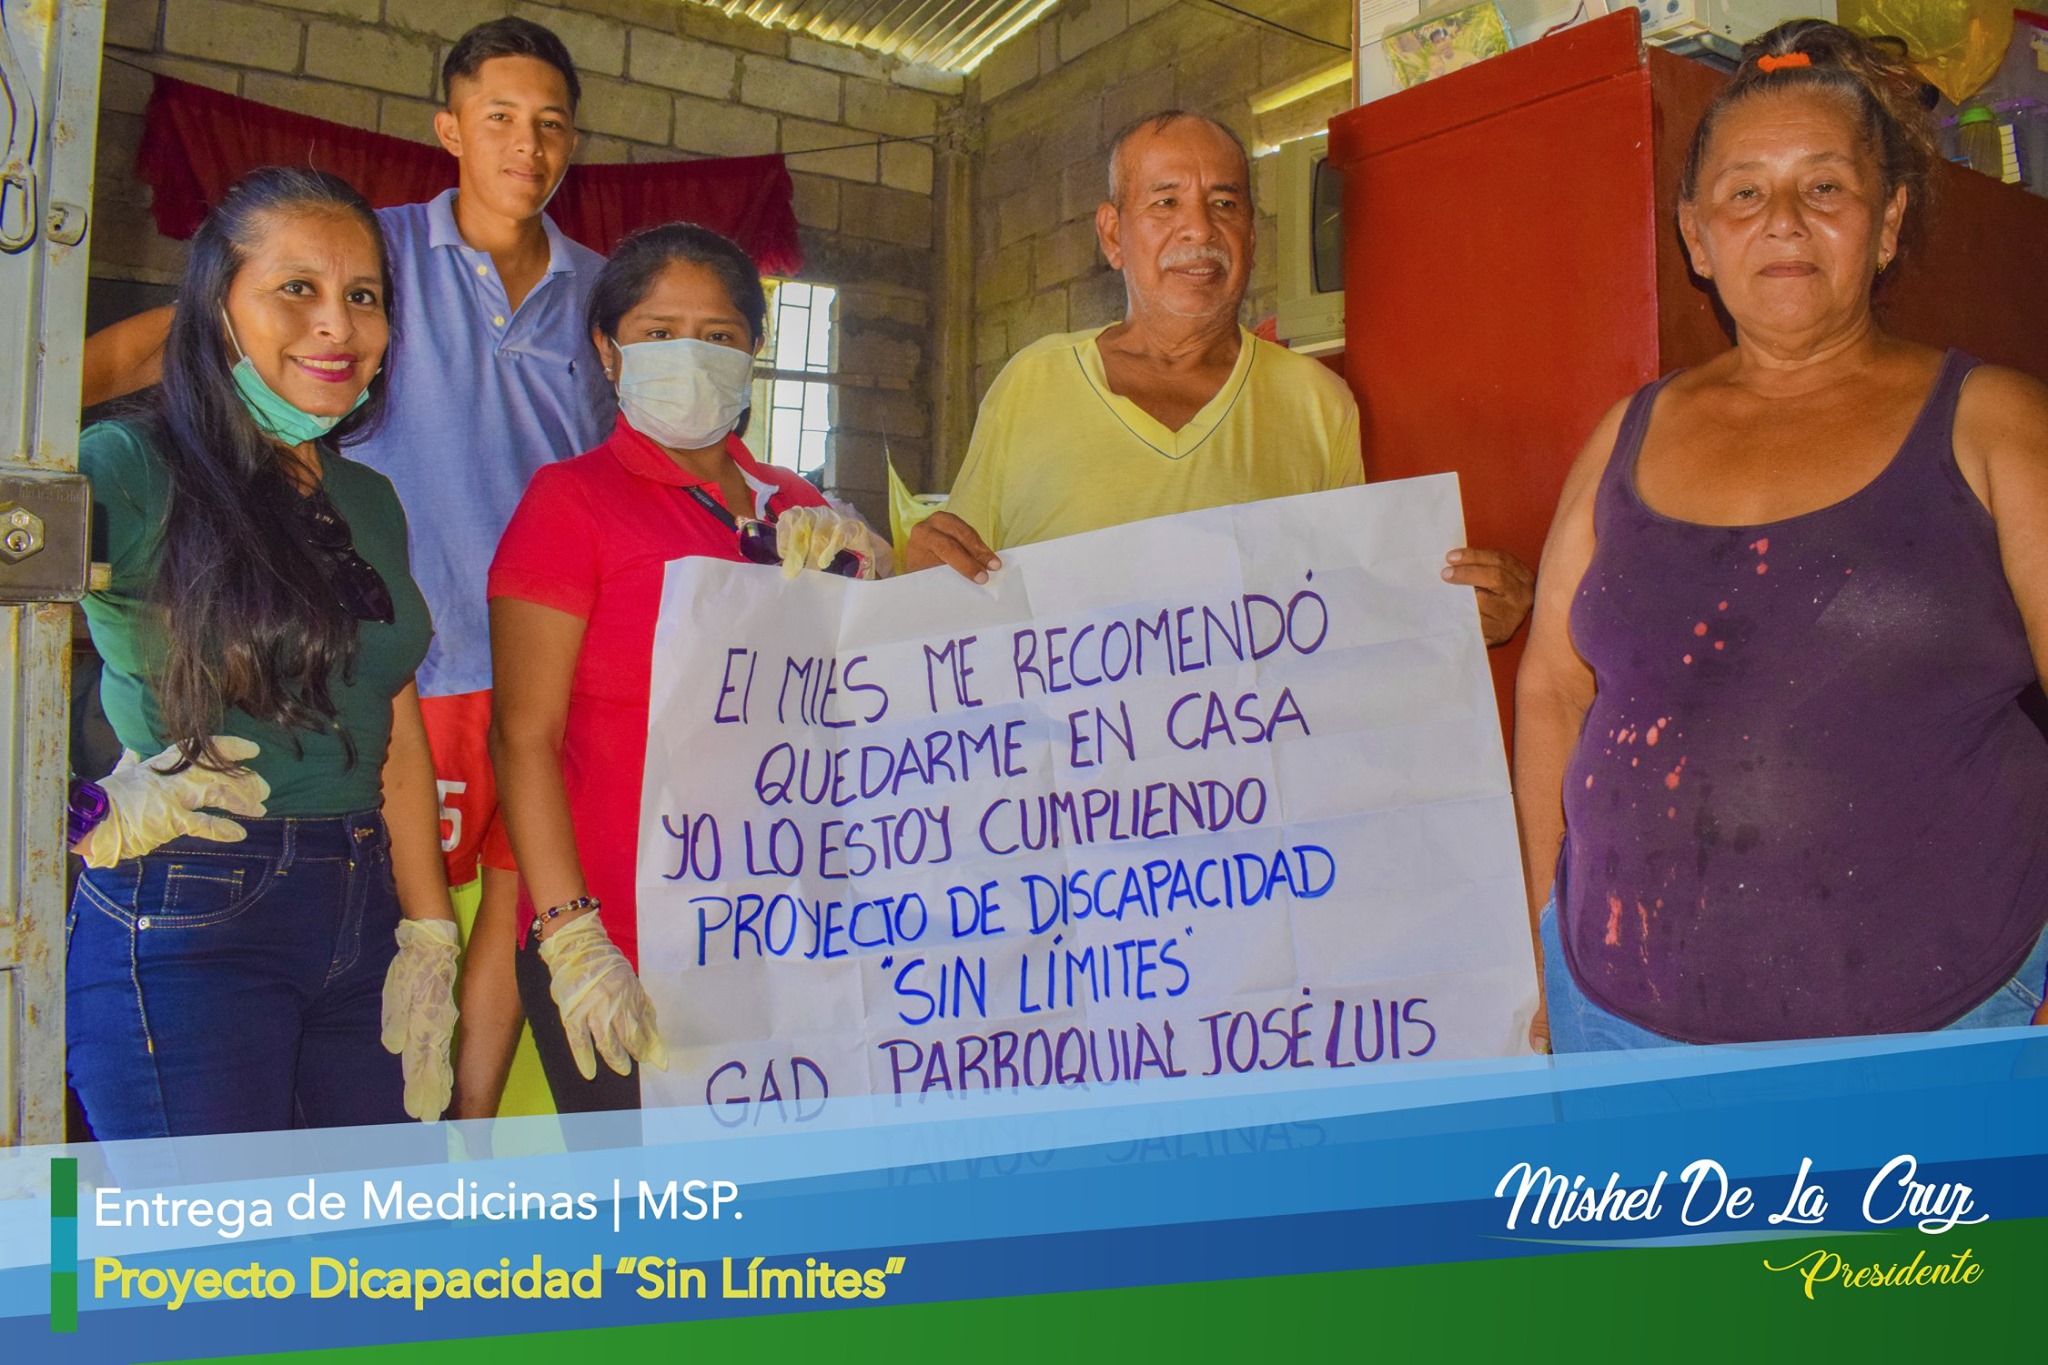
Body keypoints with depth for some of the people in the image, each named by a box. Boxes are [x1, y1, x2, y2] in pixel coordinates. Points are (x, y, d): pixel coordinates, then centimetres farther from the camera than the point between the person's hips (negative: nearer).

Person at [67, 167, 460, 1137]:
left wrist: (429, 940, 8)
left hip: (362, 928, 6)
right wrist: (86, 818, -16)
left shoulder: (370, 502, 14)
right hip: (186, 927, -6)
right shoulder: (131, 471, -8)